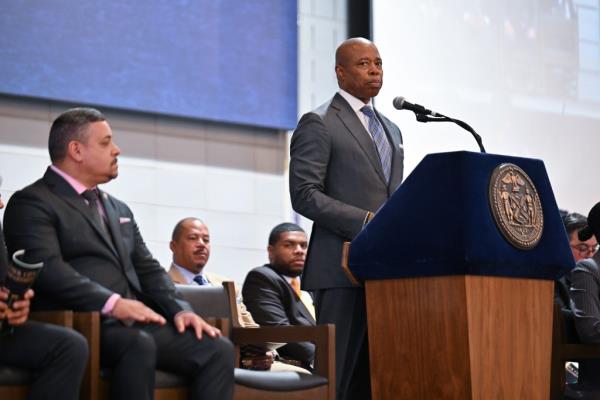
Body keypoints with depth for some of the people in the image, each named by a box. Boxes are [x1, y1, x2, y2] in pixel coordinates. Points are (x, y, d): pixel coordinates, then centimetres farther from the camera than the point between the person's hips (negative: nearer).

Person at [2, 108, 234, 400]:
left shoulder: (118, 209, 27)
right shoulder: (32, 203, -1)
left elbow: (147, 268, 22)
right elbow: (47, 268, -16)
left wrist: (180, 309, 2)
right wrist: (112, 303, -26)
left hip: (136, 324, 8)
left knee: (217, 349, -14)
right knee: (139, 345, -37)